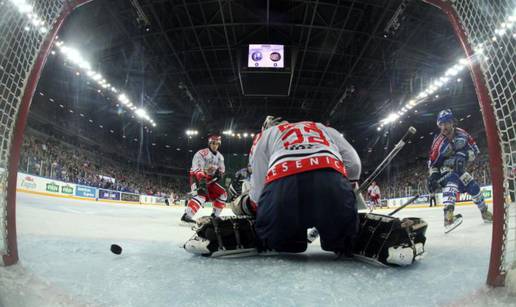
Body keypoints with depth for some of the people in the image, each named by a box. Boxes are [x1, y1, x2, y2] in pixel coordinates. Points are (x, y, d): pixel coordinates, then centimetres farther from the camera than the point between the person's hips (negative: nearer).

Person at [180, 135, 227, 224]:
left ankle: (214, 215, 14)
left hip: (210, 179, 8)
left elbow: (221, 169, 17)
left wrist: (219, 174, -7)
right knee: (202, 195, -32)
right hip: (197, 178, -8)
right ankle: (186, 216, -36)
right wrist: (202, 180, -43)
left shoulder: (220, 156, 8)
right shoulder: (201, 154, -18)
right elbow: (197, 168, -29)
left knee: (222, 194, 4)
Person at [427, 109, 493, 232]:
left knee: (473, 187, 10)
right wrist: (433, 176, -27)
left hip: (460, 168, 6)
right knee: (451, 182, -34)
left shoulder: (462, 134, -10)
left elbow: (474, 149, -5)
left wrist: (464, 156, -25)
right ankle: (448, 217, -53)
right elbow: (432, 162, -14)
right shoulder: (438, 142, -20)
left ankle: (485, 213, 38)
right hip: (445, 170, -6)